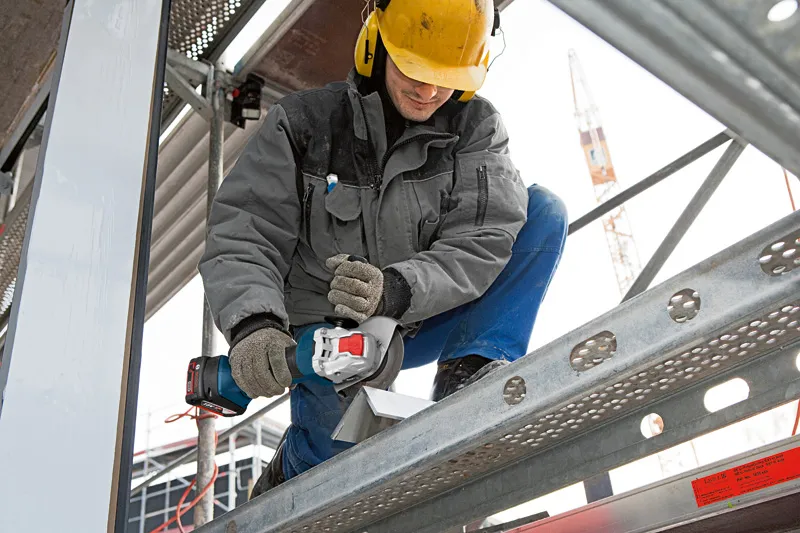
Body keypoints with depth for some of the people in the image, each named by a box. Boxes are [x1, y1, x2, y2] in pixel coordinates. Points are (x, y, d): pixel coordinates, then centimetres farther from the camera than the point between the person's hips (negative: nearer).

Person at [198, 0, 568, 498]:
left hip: (423, 323, 2)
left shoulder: (478, 129, -5)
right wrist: (254, 322, -36)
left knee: (543, 211, -12)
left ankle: (470, 371, -22)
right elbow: (242, 236, -15)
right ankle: (291, 473, 5)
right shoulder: (304, 122, -7)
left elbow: (480, 243, -17)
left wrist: (396, 289, -37)